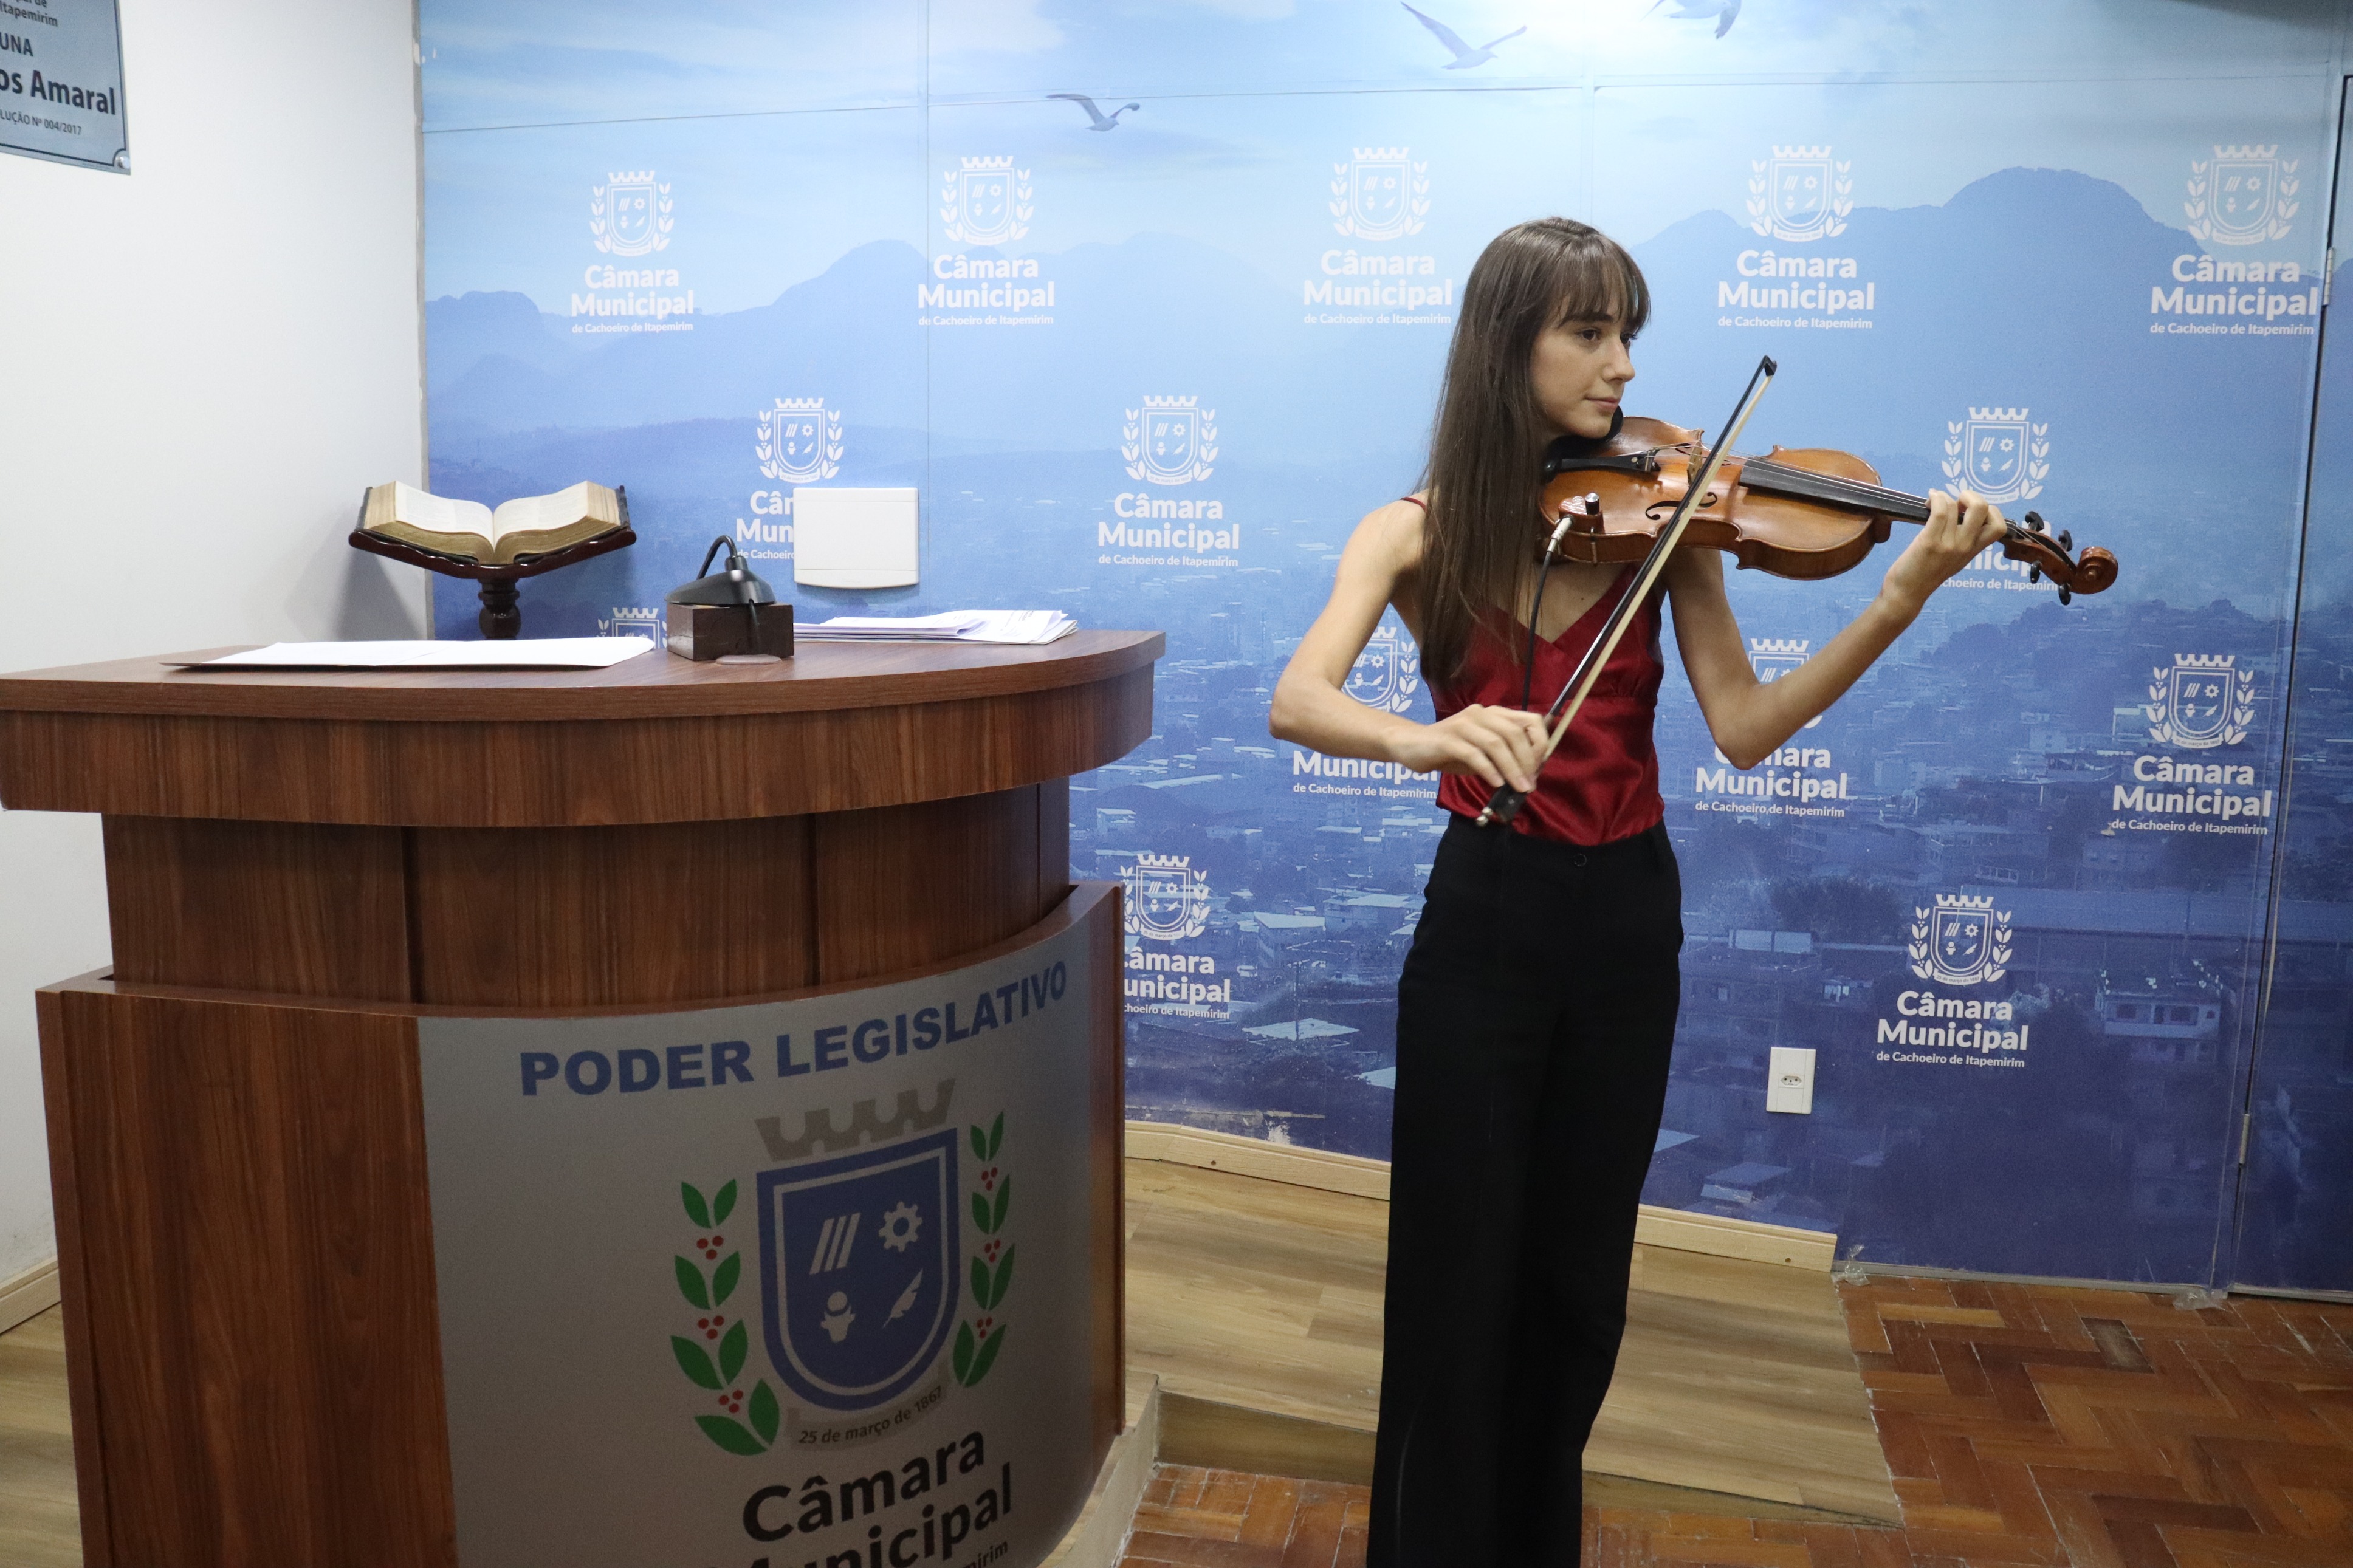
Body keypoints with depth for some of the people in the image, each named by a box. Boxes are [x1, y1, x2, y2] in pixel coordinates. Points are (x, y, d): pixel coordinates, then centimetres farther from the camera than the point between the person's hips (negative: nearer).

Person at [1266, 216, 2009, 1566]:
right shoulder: (1420, 532, -5)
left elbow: (1744, 729, -9)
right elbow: (1296, 703, -20)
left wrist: (1900, 603, -20)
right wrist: (1429, 736, -40)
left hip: (1628, 919, 2)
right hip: (1484, 916, -2)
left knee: (1579, 1273, 14)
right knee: (1461, 1268, 4)